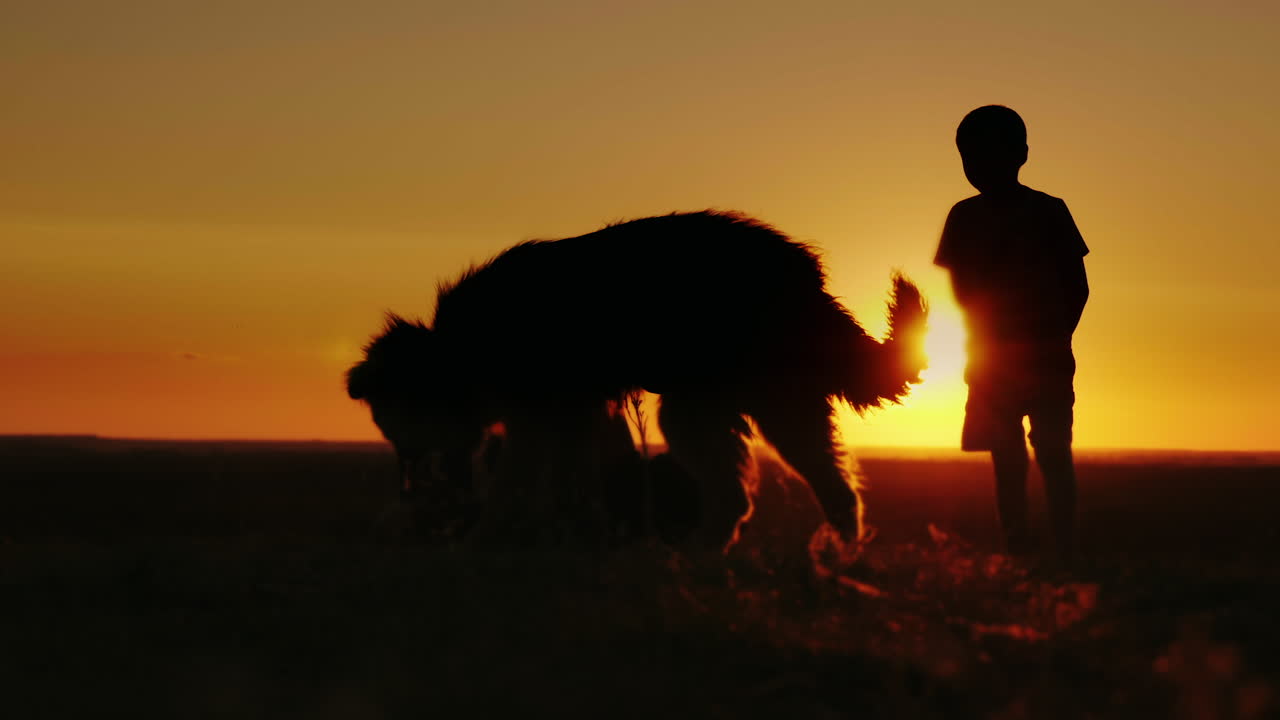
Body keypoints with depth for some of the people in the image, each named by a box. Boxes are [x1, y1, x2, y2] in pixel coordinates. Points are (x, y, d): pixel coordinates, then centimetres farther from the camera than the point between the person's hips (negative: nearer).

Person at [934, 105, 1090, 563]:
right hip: (992, 357, 3)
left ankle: (1064, 557, -10)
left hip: (1046, 358, -3)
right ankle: (1018, 558, 5)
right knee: (1007, 463, 3)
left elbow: (1077, 288, 0)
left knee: (1053, 457, -8)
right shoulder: (964, 218, 5)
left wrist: (1055, 339, -10)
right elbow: (961, 289, 9)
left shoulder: (1048, 212, -3)